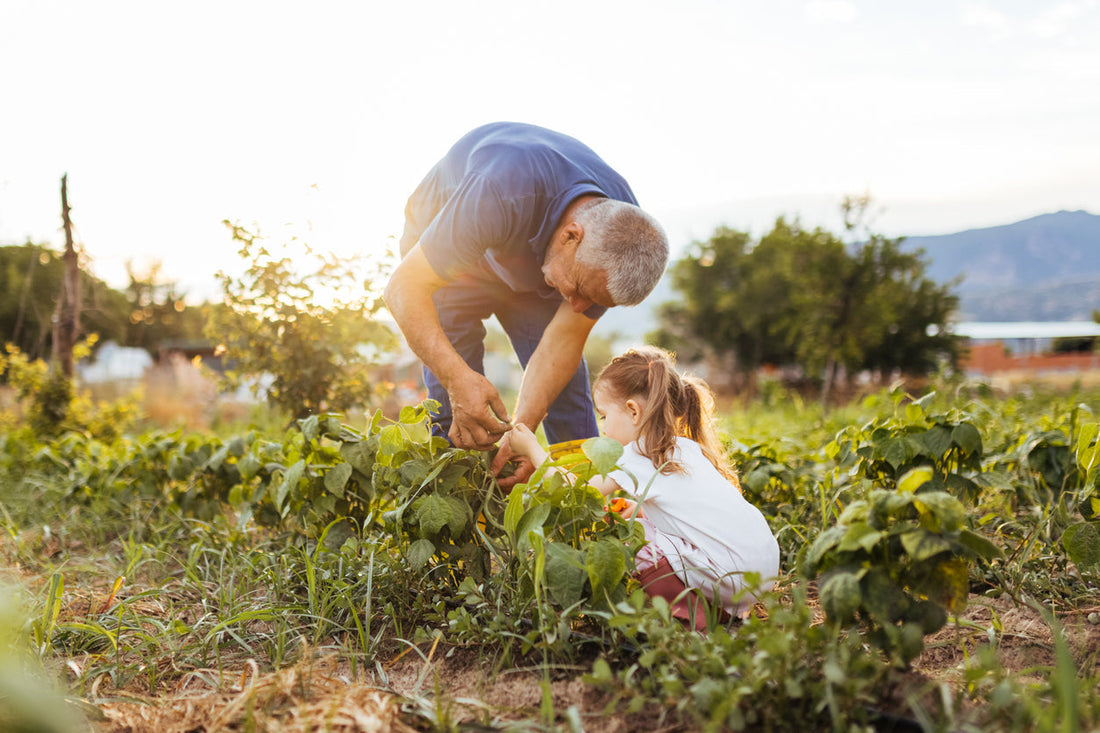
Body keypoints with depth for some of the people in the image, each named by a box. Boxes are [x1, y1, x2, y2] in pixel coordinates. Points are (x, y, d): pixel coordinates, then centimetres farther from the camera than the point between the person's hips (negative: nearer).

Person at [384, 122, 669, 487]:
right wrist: (458, 378, -55)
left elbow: (564, 339, -21)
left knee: (567, 389, -2)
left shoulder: (622, 236, -28)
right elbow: (404, 288, -41)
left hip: (532, 270, 4)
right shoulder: (503, 194, -45)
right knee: (454, 406, -16)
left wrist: (522, 428, -33)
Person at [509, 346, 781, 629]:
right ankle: (709, 604, 15)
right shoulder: (685, 447, 14)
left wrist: (532, 448, 9)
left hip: (731, 573, -8)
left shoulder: (639, 458, -9)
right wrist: (642, 507, 20)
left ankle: (690, 614, 1)